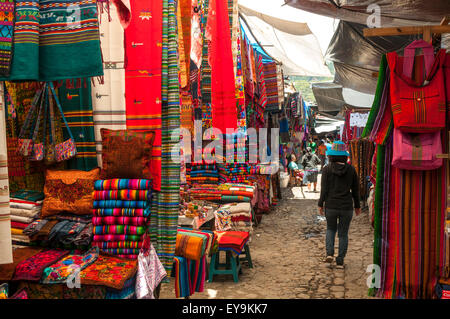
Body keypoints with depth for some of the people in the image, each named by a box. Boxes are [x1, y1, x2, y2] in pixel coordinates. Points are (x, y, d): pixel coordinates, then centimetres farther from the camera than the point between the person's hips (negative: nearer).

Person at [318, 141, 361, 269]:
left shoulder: (327, 169, -7)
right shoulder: (351, 169, -2)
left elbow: (324, 189, -8)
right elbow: (355, 190, 4)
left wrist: (320, 205, 2)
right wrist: (357, 206, 15)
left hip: (331, 206, 0)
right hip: (346, 207, 1)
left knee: (330, 229, 23)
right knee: (343, 234, 13)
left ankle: (329, 253, 6)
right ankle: (340, 261, 14)